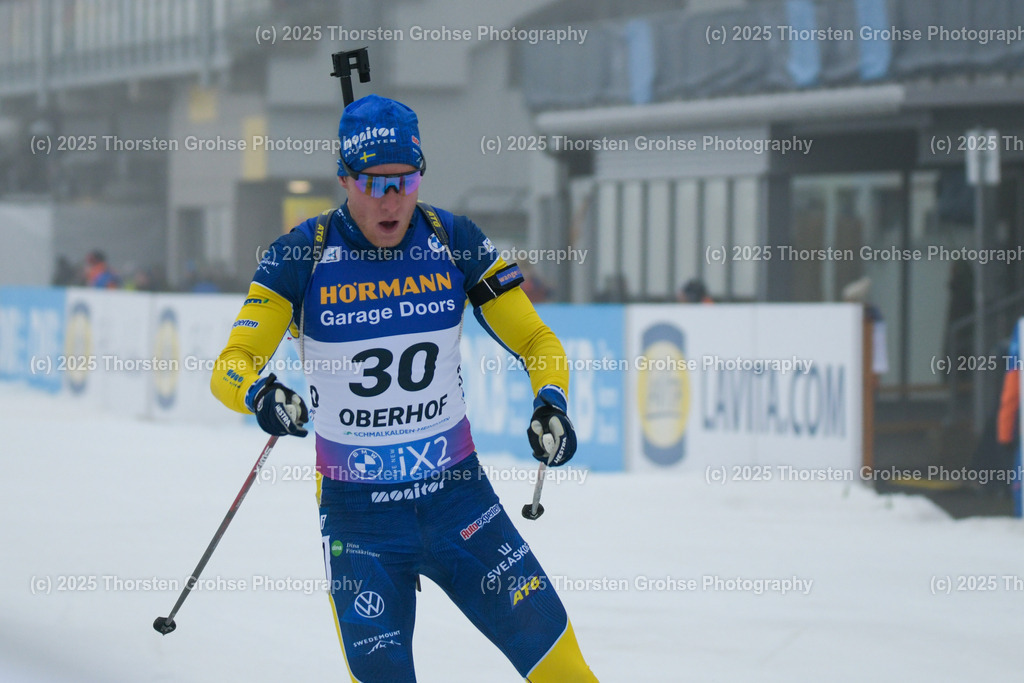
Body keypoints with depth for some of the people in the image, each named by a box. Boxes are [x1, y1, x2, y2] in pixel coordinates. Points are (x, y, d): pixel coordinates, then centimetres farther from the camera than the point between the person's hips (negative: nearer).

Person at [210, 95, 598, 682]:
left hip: (457, 497, 1)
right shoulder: (304, 254, -8)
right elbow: (230, 367, -11)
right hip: (357, 513, -1)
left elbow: (535, 341, 3)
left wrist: (551, 401, -17)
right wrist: (258, 393, -33)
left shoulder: (454, 241, -3)